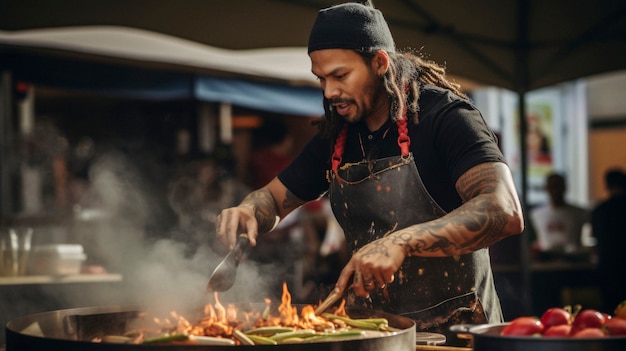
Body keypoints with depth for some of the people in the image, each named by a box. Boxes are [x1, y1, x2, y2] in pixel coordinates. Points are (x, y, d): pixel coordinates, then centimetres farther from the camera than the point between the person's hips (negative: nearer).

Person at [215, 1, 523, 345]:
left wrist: (400, 242, -34)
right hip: (376, 329, 6)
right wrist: (247, 212, -6)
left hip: (454, 327, -6)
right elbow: (273, 199, 18)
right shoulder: (335, 138, 7)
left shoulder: (444, 117, -12)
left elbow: (505, 212, -25)